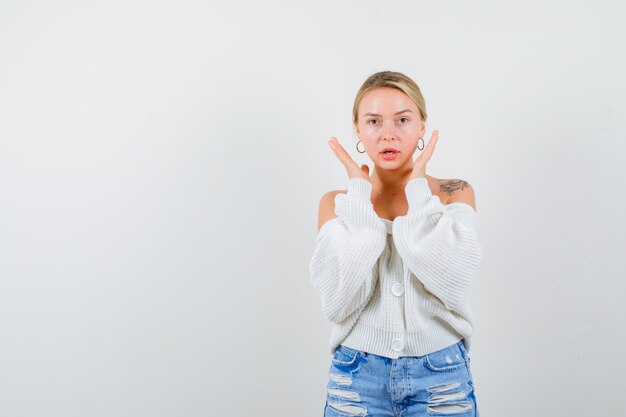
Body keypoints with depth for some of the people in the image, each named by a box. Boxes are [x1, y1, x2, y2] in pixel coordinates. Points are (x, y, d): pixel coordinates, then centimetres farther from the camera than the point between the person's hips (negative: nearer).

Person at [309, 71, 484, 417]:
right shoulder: (337, 203, -1)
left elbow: (452, 283, -17)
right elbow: (338, 302, -15)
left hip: (441, 375, 0)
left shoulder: (455, 193, -1)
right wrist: (360, 194, -11)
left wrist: (418, 189, -12)